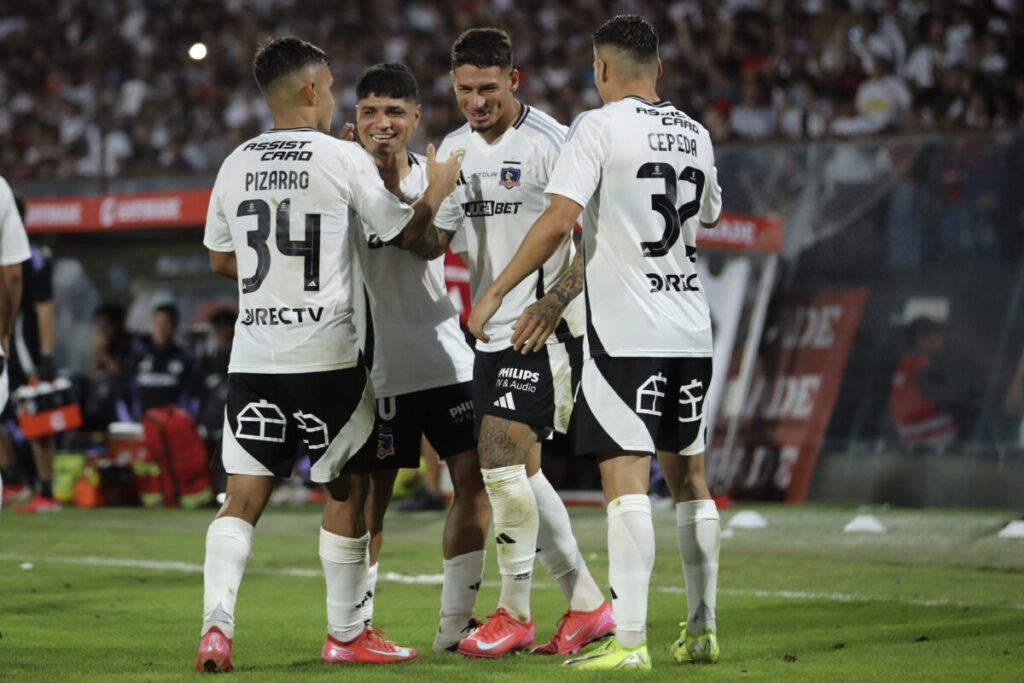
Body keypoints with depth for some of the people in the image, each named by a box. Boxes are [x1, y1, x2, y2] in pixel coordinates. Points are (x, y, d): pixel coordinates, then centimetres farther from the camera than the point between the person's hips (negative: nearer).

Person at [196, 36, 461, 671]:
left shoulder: (236, 164, 7)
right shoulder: (343, 157, -6)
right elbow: (405, 233, 4)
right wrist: (437, 189, 23)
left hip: (253, 355, 4)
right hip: (326, 356, -4)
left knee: (243, 497, 5)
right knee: (349, 490, 12)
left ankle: (217, 622, -13)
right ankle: (346, 635, 18)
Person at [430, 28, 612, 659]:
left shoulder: (549, 142, -11)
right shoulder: (456, 150, 12)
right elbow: (430, 241, 12)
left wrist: (553, 302, -21)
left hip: (544, 329, -8)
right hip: (493, 333, 8)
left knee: (503, 463, -12)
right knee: (518, 471, 9)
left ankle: (514, 614, 1)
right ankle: (588, 605, 18)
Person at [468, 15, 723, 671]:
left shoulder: (600, 126, -7)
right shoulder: (695, 134, 12)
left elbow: (559, 221, -16)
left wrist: (496, 293, -10)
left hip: (625, 331, -6)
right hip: (691, 332, 6)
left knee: (627, 480, -10)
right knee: (688, 478, 14)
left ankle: (630, 641, -16)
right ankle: (702, 631, 18)